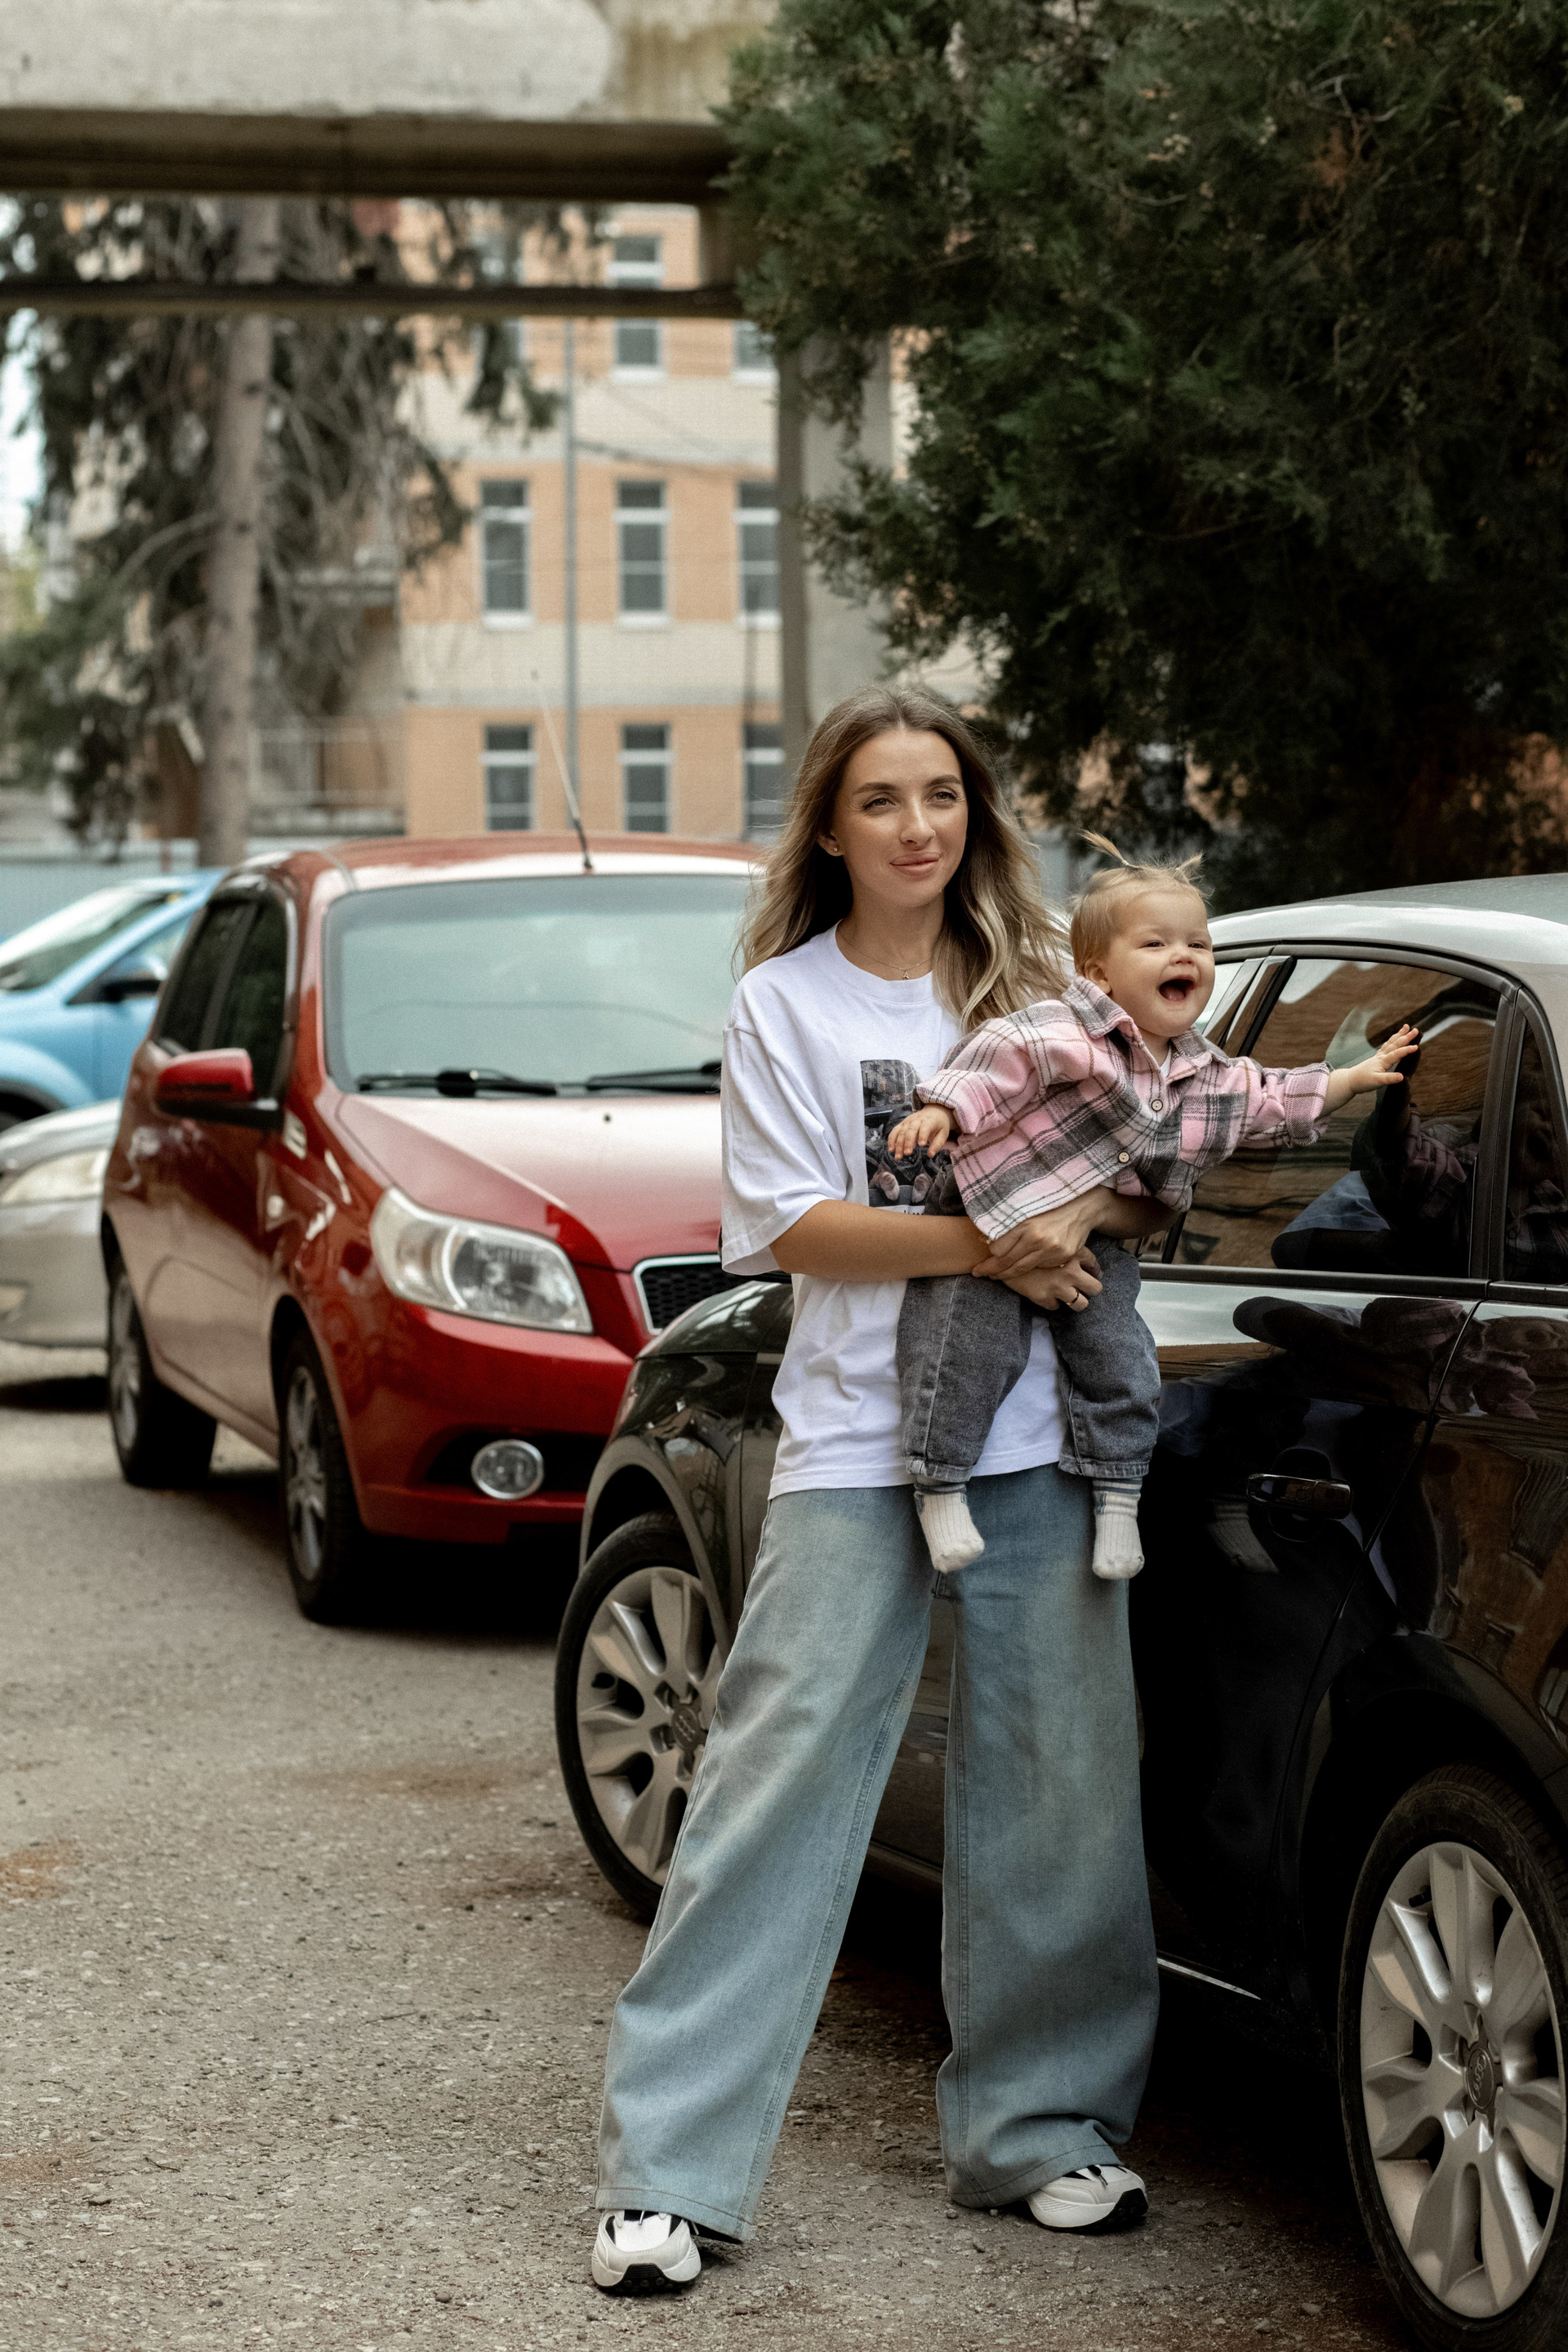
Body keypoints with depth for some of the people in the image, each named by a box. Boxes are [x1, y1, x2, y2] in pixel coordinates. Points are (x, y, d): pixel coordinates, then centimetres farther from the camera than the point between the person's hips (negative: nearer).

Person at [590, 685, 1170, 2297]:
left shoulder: (1034, 988, 12)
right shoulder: (784, 1002, 3)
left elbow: (1137, 1187, 16)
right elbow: (796, 1228, -6)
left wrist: (1095, 1215, -8)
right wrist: (989, 1242, -17)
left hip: (1042, 1444, 3)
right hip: (855, 1452, -3)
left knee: (1056, 1797, 6)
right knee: (779, 1787, -7)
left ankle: (1036, 2124, 21)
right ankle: (670, 2168, -4)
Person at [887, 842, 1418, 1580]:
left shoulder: (1200, 1071, 6)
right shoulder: (1068, 1030, -19)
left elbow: (1269, 1101, 19)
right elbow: (1001, 1055, -27)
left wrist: (1359, 1076, 21)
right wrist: (944, 1108, -41)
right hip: (992, 1214, -6)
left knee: (1121, 1361, -3)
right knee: (973, 1350, -12)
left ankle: (1116, 1495, 10)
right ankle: (940, 1487, -1)